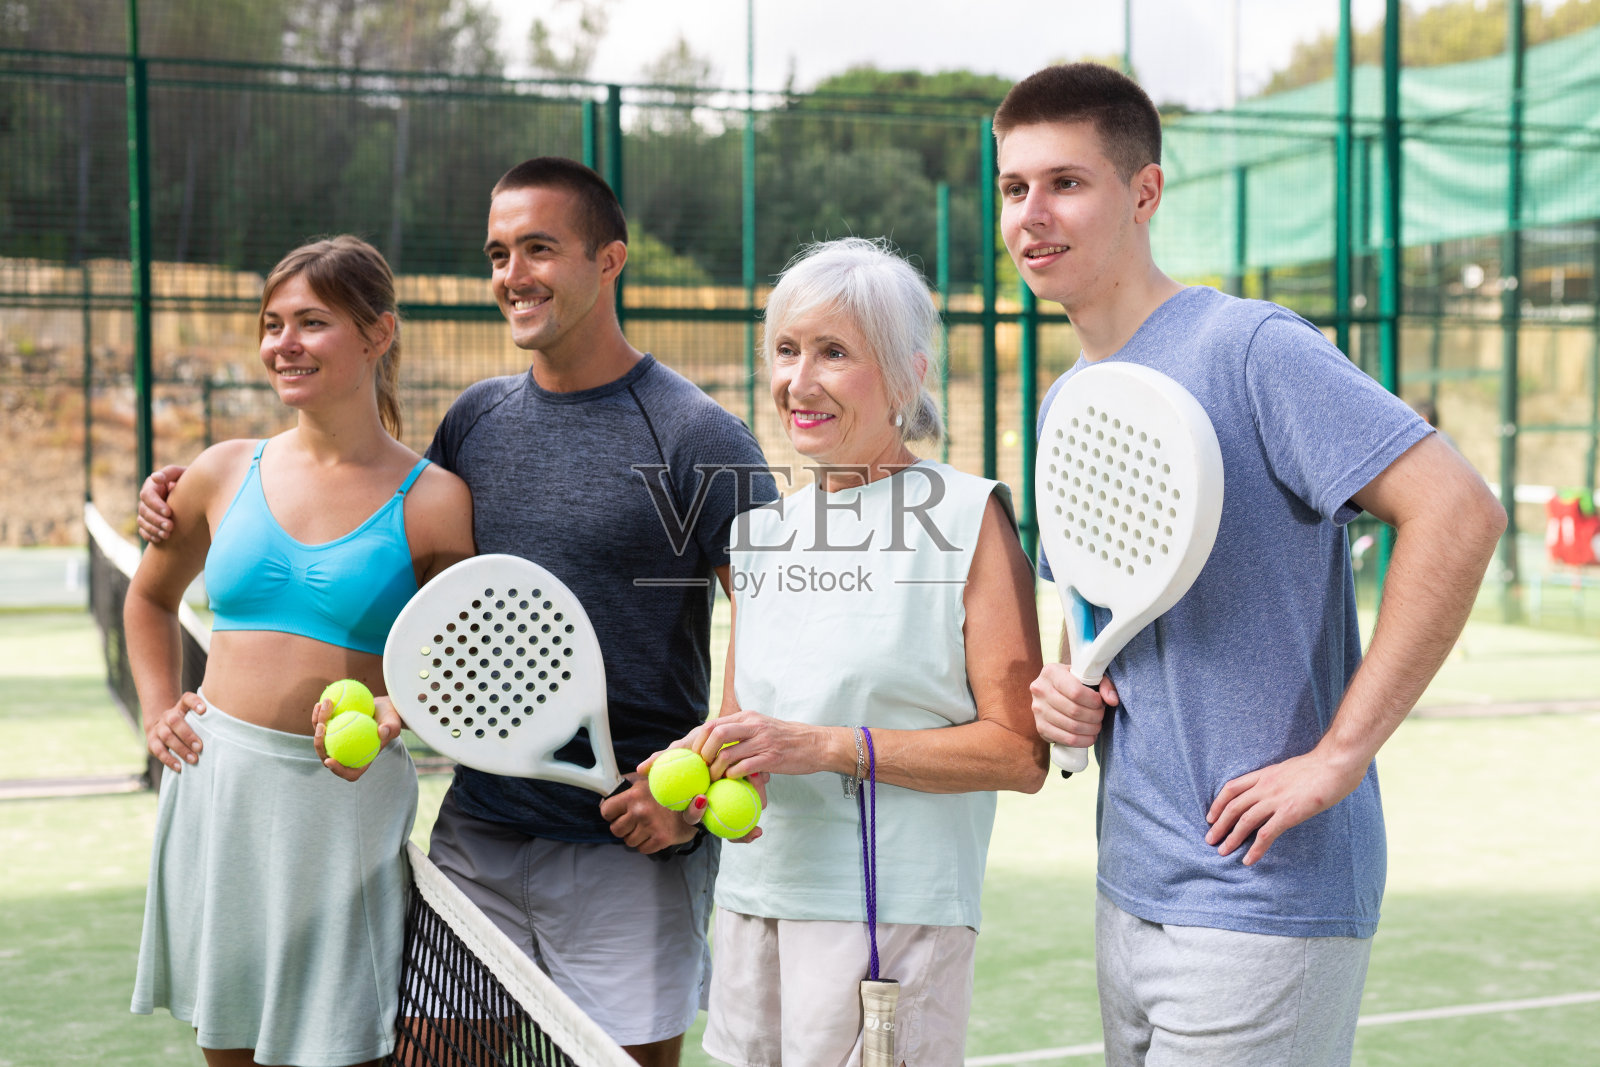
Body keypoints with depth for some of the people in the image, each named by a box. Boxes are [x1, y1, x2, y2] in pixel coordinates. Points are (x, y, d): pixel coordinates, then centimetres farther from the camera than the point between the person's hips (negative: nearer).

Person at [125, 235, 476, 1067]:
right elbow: (150, 597, 23)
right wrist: (158, 710, 11)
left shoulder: (433, 500, -6)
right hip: (217, 784, 4)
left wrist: (392, 712, -19)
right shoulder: (226, 473, 5)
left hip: (349, 802, -3)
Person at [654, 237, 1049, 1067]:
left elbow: (1021, 752, -11)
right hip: (752, 898, 6)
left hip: (891, 912, -5)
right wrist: (695, 761, -3)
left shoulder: (967, 517, -6)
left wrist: (831, 746, -18)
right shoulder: (761, 529, 13)